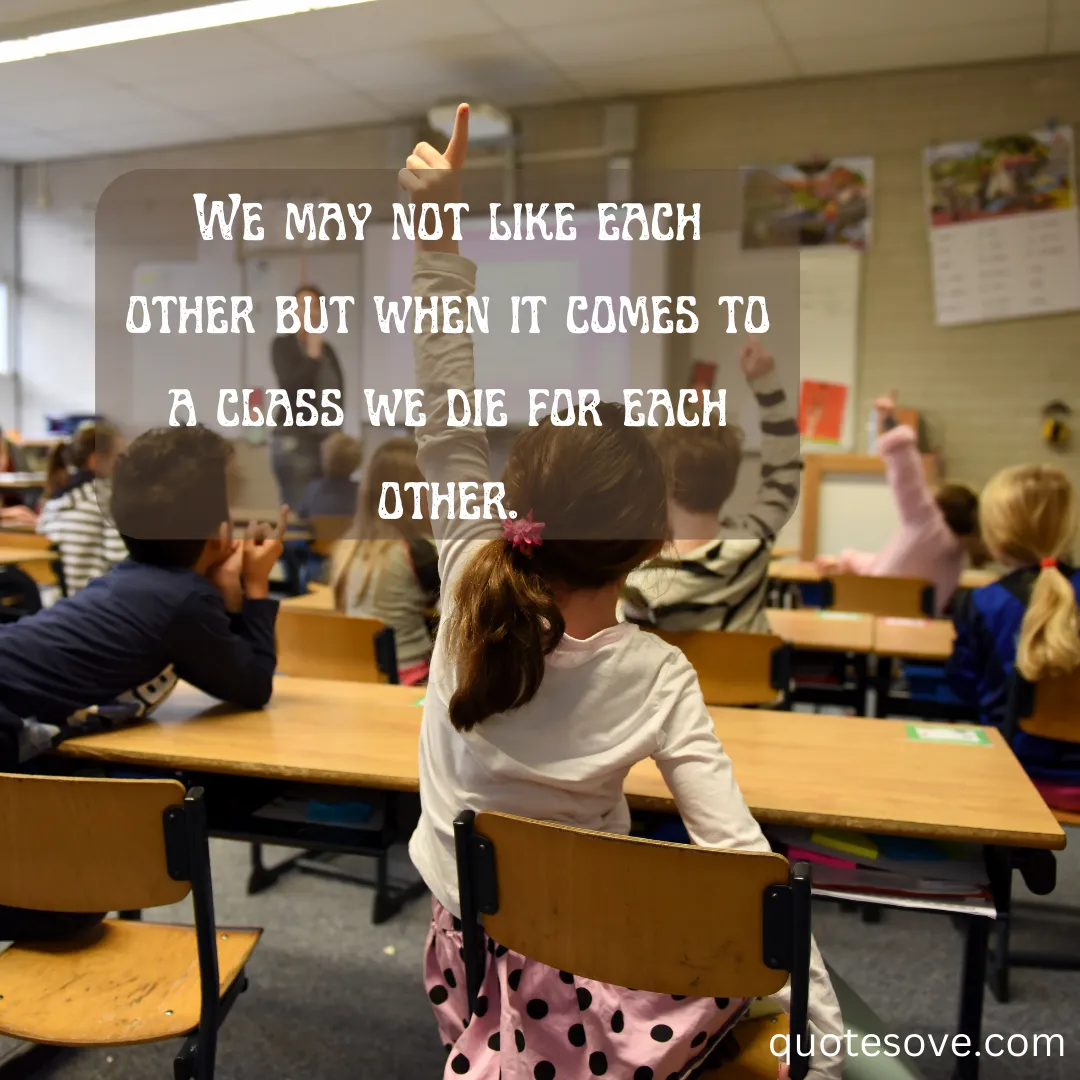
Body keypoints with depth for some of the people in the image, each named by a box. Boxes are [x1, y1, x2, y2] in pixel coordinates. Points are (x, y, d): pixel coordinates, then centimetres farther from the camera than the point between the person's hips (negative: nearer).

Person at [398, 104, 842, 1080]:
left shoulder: (473, 598, -19)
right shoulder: (658, 677, -22)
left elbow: (448, 429, -17)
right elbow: (741, 859, -25)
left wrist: (439, 232, -17)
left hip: (470, 949, 3)